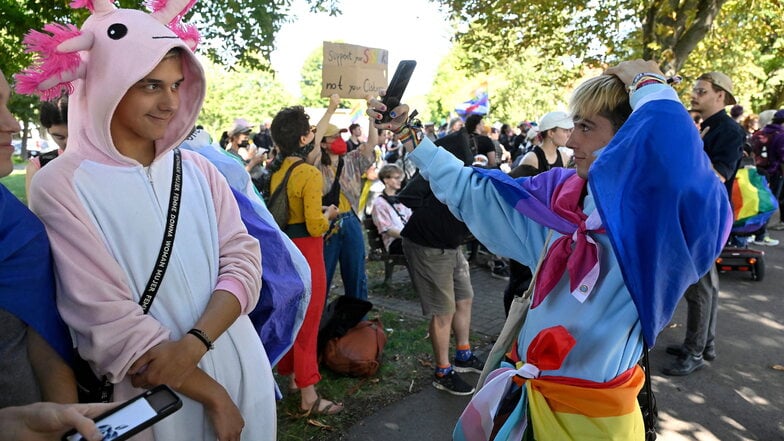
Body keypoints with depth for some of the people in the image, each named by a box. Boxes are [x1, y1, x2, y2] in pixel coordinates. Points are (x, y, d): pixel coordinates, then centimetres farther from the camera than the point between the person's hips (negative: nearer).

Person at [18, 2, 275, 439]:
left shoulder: (198, 170, 2)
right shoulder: (61, 185, -11)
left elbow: (243, 262, -3)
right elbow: (105, 319, -15)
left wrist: (193, 343, -20)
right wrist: (212, 395, -14)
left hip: (242, 369, 5)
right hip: (153, 392, -4)